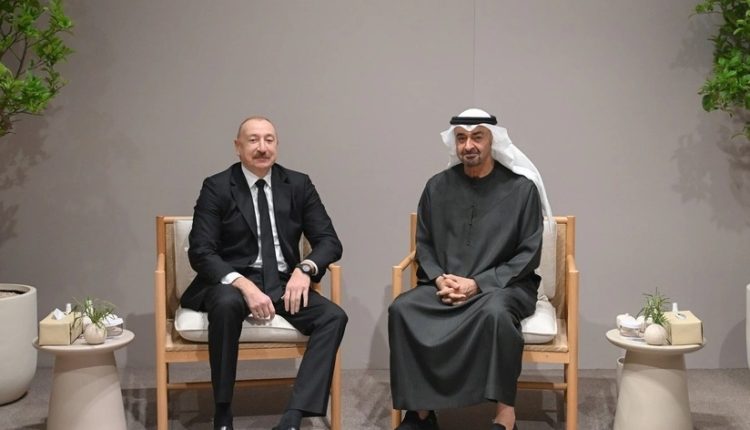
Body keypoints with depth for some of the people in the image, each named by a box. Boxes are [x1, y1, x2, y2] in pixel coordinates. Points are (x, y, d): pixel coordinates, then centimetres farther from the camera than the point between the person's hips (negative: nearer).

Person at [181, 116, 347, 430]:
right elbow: (201, 252, -11)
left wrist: (305, 268, -19)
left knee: (334, 317, -22)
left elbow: (329, 241, 3)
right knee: (227, 304, -37)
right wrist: (244, 284, -28)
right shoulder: (216, 187, -3)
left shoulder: (298, 184, 6)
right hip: (232, 282, -3)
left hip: (283, 283, 3)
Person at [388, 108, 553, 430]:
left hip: (503, 285, -3)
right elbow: (423, 244, 12)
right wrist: (438, 278, -9)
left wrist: (478, 283, -15)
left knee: (495, 312, -38)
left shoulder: (522, 188, -3)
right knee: (402, 309, -25)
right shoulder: (438, 186, 7)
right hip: (444, 285, 3)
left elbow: (529, 255, -5)